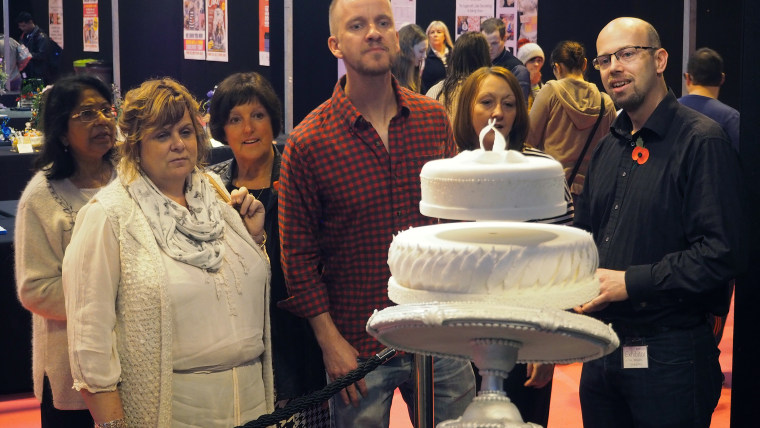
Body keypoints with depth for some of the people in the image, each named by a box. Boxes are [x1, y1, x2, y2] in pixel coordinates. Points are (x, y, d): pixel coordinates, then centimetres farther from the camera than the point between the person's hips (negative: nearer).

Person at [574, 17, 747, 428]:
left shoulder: (701, 141, -11)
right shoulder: (608, 148, 13)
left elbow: (722, 254, -19)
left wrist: (631, 282, -18)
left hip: (670, 356, -7)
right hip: (603, 347, 7)